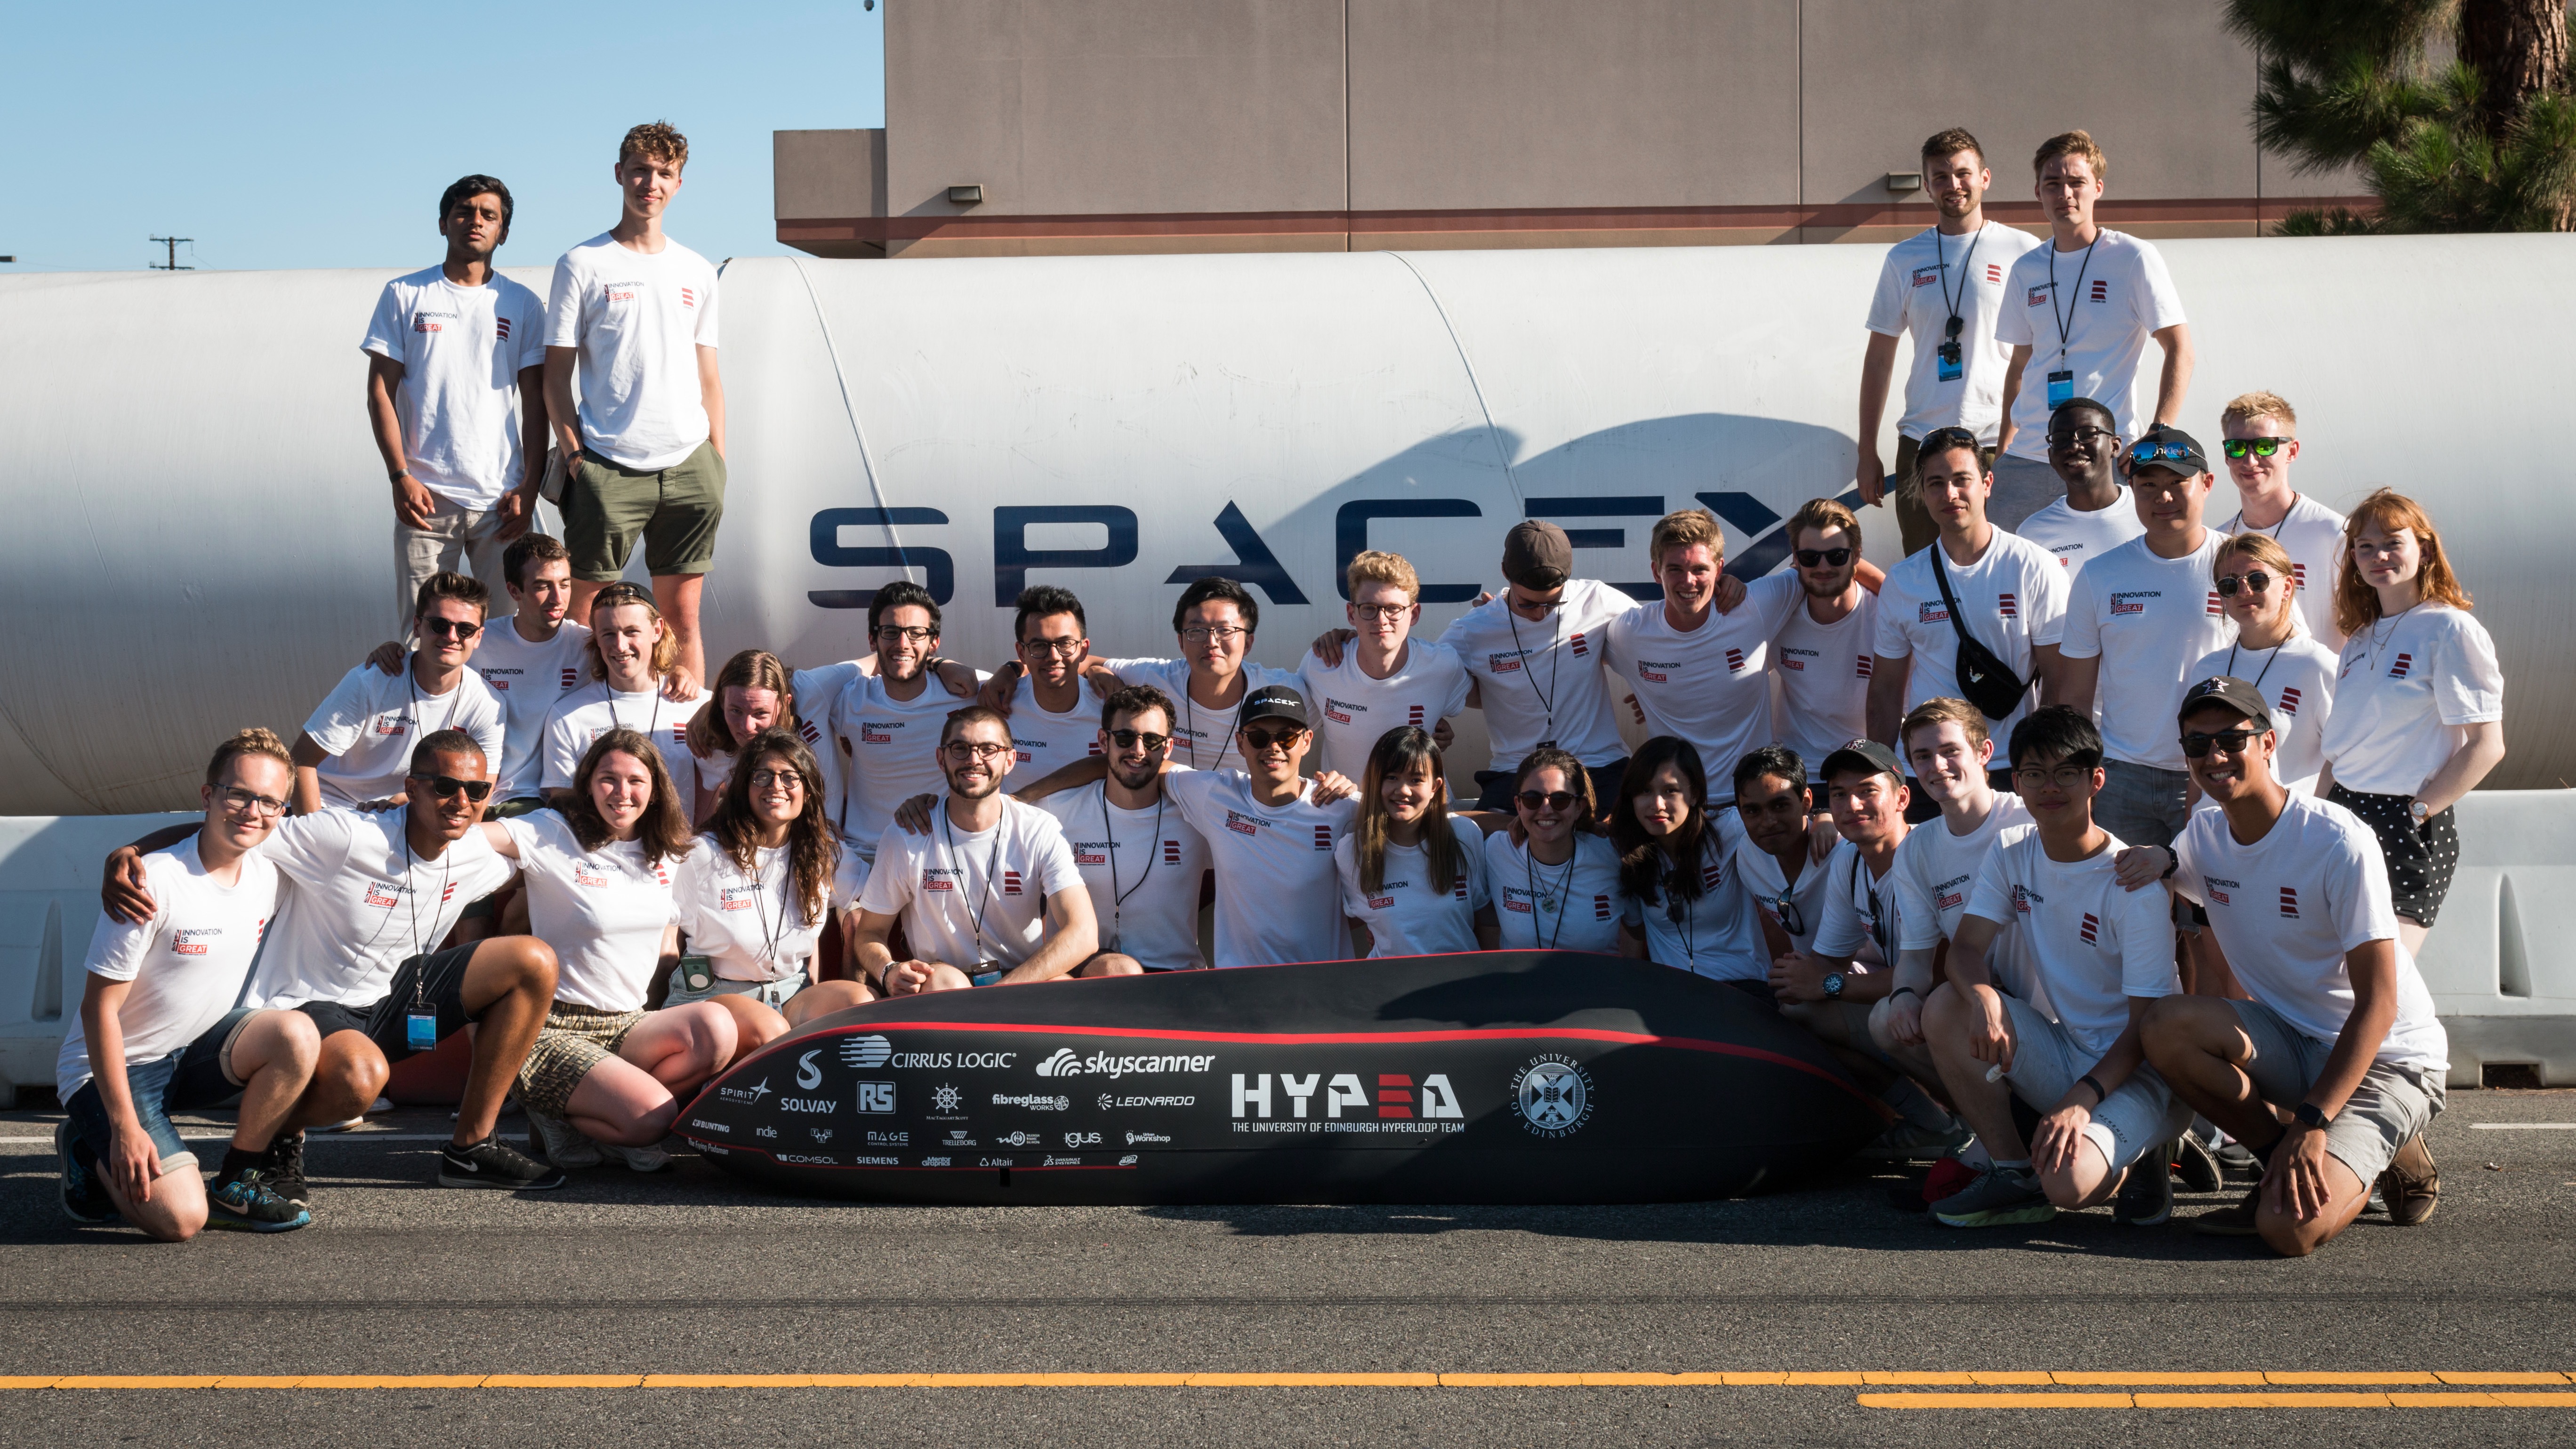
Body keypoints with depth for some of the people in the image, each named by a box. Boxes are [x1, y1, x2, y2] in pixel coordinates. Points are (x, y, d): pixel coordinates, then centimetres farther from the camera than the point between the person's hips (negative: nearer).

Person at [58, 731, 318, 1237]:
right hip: (111, 1066, -6)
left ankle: (237, 1183, -5)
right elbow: (99, 1009, -20)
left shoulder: (268, 874, -2)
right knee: (180, 1219, -24)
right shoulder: (153, 883, -23)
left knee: (298, 1035, -25)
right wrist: (125, 1126, -22)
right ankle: (91, 1151, 8)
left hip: (197, 1052, 6)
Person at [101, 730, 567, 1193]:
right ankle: (282, 1133, -1)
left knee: (534, 962, -9)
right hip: (309, 1005, -7)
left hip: (390, 997, 7)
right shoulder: (348, 838, -24)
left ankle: (472, 1148, 0)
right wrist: (128, 853, -39)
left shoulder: (480, 855, -5)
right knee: (360, 1076, -41)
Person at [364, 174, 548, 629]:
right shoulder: (404, 295, 8)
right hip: (425, 494, -1)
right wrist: (400, 476, -6)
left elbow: (535, 402, 8)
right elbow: (381, 391, 5)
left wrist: (528, 488, -2)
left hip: (501, 499, 1)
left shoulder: (522, 305, 10)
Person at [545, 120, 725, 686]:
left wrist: (718, 464, 10)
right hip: (609, 467, -3)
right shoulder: (583, 266, 2)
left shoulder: (696, 272, 14)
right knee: (585, 614, -4)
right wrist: (573, 454, -8)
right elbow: (556, 375, 1)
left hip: (689, 467, 4)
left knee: (683, 615, 6)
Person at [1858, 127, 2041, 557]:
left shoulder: (2023, 251, 2)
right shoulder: (1904, 259, 10)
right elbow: (1879, 358, 13)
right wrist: (1867, 452, 9)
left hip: (2000, 442, -2)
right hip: (1921, 441, 2)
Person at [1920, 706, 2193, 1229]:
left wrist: (2082, 1100, -33)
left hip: (2139, 1069, -6)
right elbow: (1966, 947, -6)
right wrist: (1983, 997, -31)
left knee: (2068, 1183, -32)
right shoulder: (2012, 852, 1)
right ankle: (2014, 1173, -8)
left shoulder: (2131, 882, -18)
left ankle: (2140, 1160, 4)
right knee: (1945, 1006, -19)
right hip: (2064, 1050, 6)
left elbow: (2147, 1028, -19)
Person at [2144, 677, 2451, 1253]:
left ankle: (2390, 1153, 5)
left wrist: (2311, 1123, -29)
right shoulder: (2204, 836, 0)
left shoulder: (2340, 842, -20)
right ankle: (2280, 1162, -3)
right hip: (2289, 1041, 6)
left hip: (2386, 1059, -6)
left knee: (2291, 1230, -27)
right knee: (2168, 1025, -25)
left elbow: (2378, 1003, -21)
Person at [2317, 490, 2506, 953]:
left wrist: (2416, 812, -15)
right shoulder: (2359, 640, 17)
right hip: (2343, 819, 7)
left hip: (2411, 830, -7)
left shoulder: (2450, 629, -7)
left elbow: (2487, 745, -12)